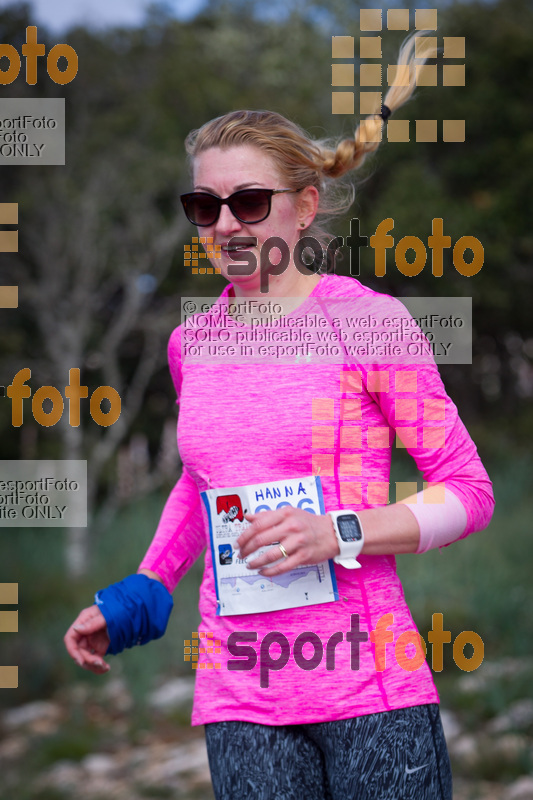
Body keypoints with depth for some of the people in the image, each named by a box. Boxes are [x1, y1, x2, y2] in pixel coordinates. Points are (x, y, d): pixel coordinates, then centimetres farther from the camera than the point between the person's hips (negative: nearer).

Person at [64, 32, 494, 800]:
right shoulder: (191, 346, 11)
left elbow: (470, 491, -2)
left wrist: (341, 534, -15)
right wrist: (145, 590, 18)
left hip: (368, 689, -3)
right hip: (239, 697, 4)